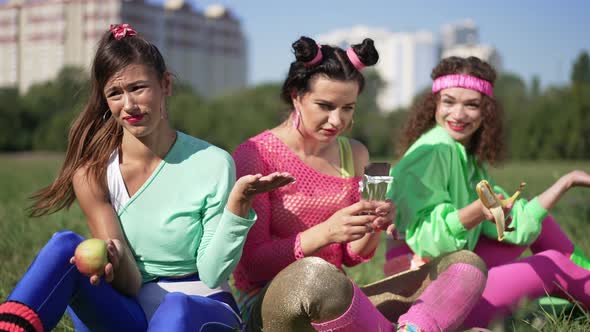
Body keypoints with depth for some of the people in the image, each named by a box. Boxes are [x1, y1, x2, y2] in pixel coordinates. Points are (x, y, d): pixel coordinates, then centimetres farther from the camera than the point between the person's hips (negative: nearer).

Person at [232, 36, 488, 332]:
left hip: (335, 304, 6)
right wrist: (324, 233, -25)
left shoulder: (355, 155, 10)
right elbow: (253, 263, -11)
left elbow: (350, 257, 12)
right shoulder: (254, 156, -7)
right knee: (314, 275, -43)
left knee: (466, 265, -7)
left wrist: (373, 228, -11)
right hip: (267, 306, -6)